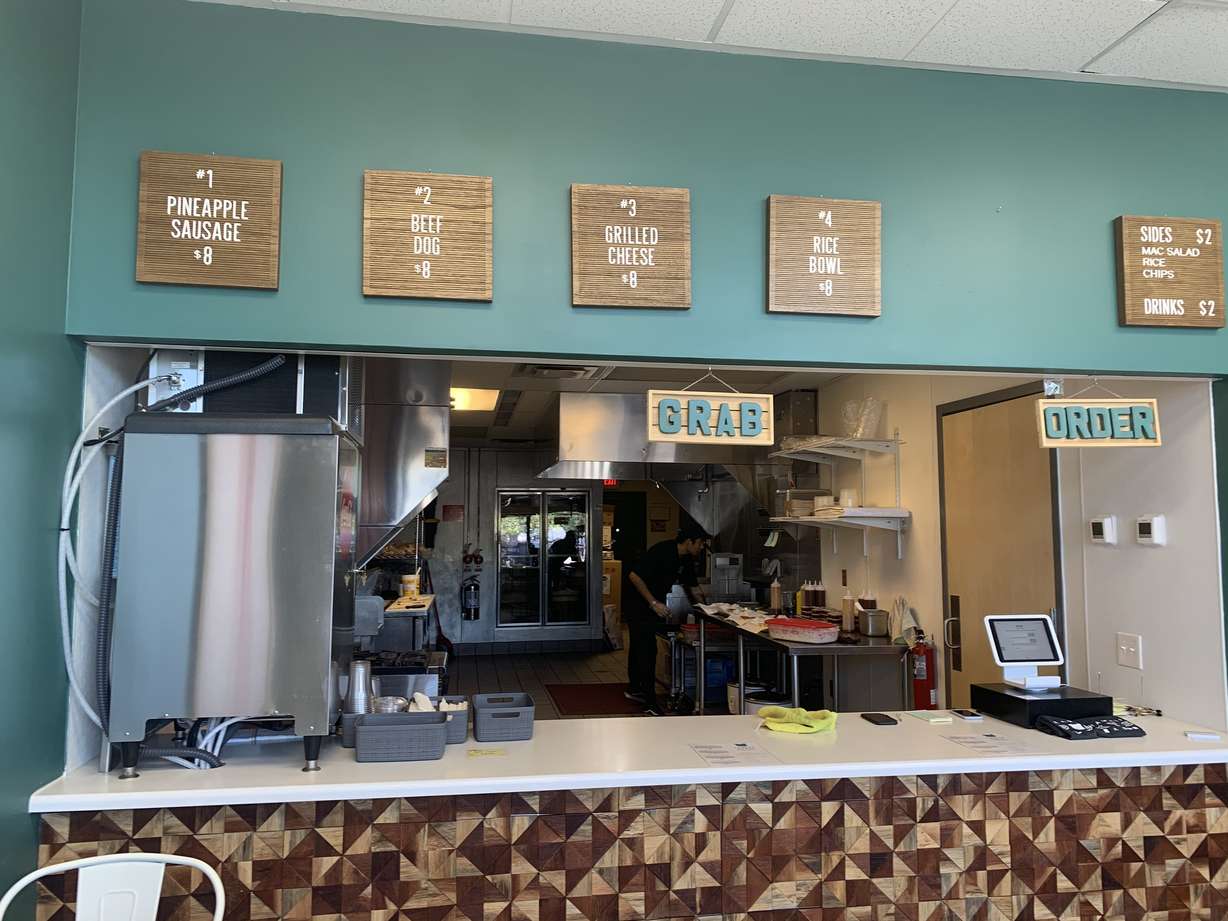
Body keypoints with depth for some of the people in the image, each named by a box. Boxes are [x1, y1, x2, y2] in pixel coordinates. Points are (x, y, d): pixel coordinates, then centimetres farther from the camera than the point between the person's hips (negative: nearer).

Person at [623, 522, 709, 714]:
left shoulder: (686, 560, 0)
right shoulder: (662, 552, -27)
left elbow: (690, 585, 14)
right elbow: (634, 576, -29)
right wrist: (654, 603, -29)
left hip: (652, 608, 9)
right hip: (638, 607, -9)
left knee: (639, 647, 20)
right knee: (647, 650, -11)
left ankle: (634, 689, 34)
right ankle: (650, 702, -8)